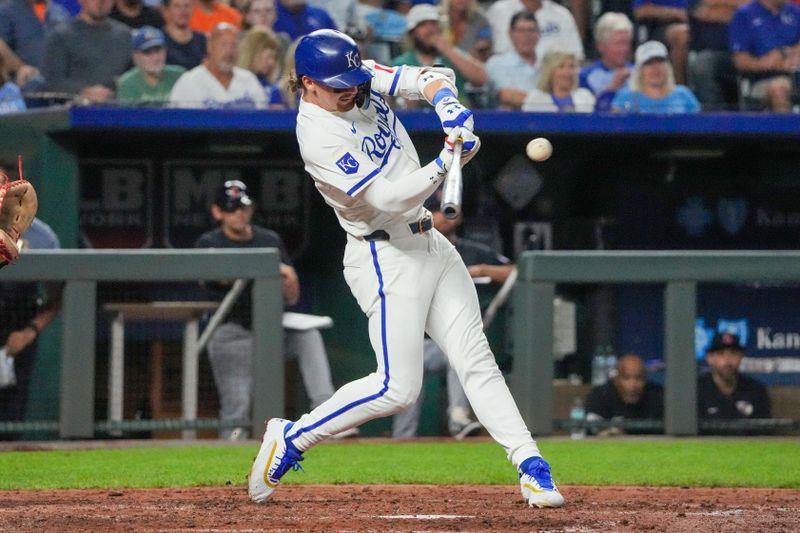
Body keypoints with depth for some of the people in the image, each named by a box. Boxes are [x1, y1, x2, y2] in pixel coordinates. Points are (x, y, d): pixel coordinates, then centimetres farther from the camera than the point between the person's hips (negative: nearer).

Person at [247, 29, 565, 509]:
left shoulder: (363, 78, 1)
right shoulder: (318, 135, -23)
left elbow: (432, 79, -2)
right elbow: (388, 197, -27)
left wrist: (449, 105, -23)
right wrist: (447, 163, -35)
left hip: (431, 244, 8)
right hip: (386, 257, -8)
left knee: (476, 358, 4)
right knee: (397, 387, -11)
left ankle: (530, 465, 2)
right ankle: (290, 440, 3)